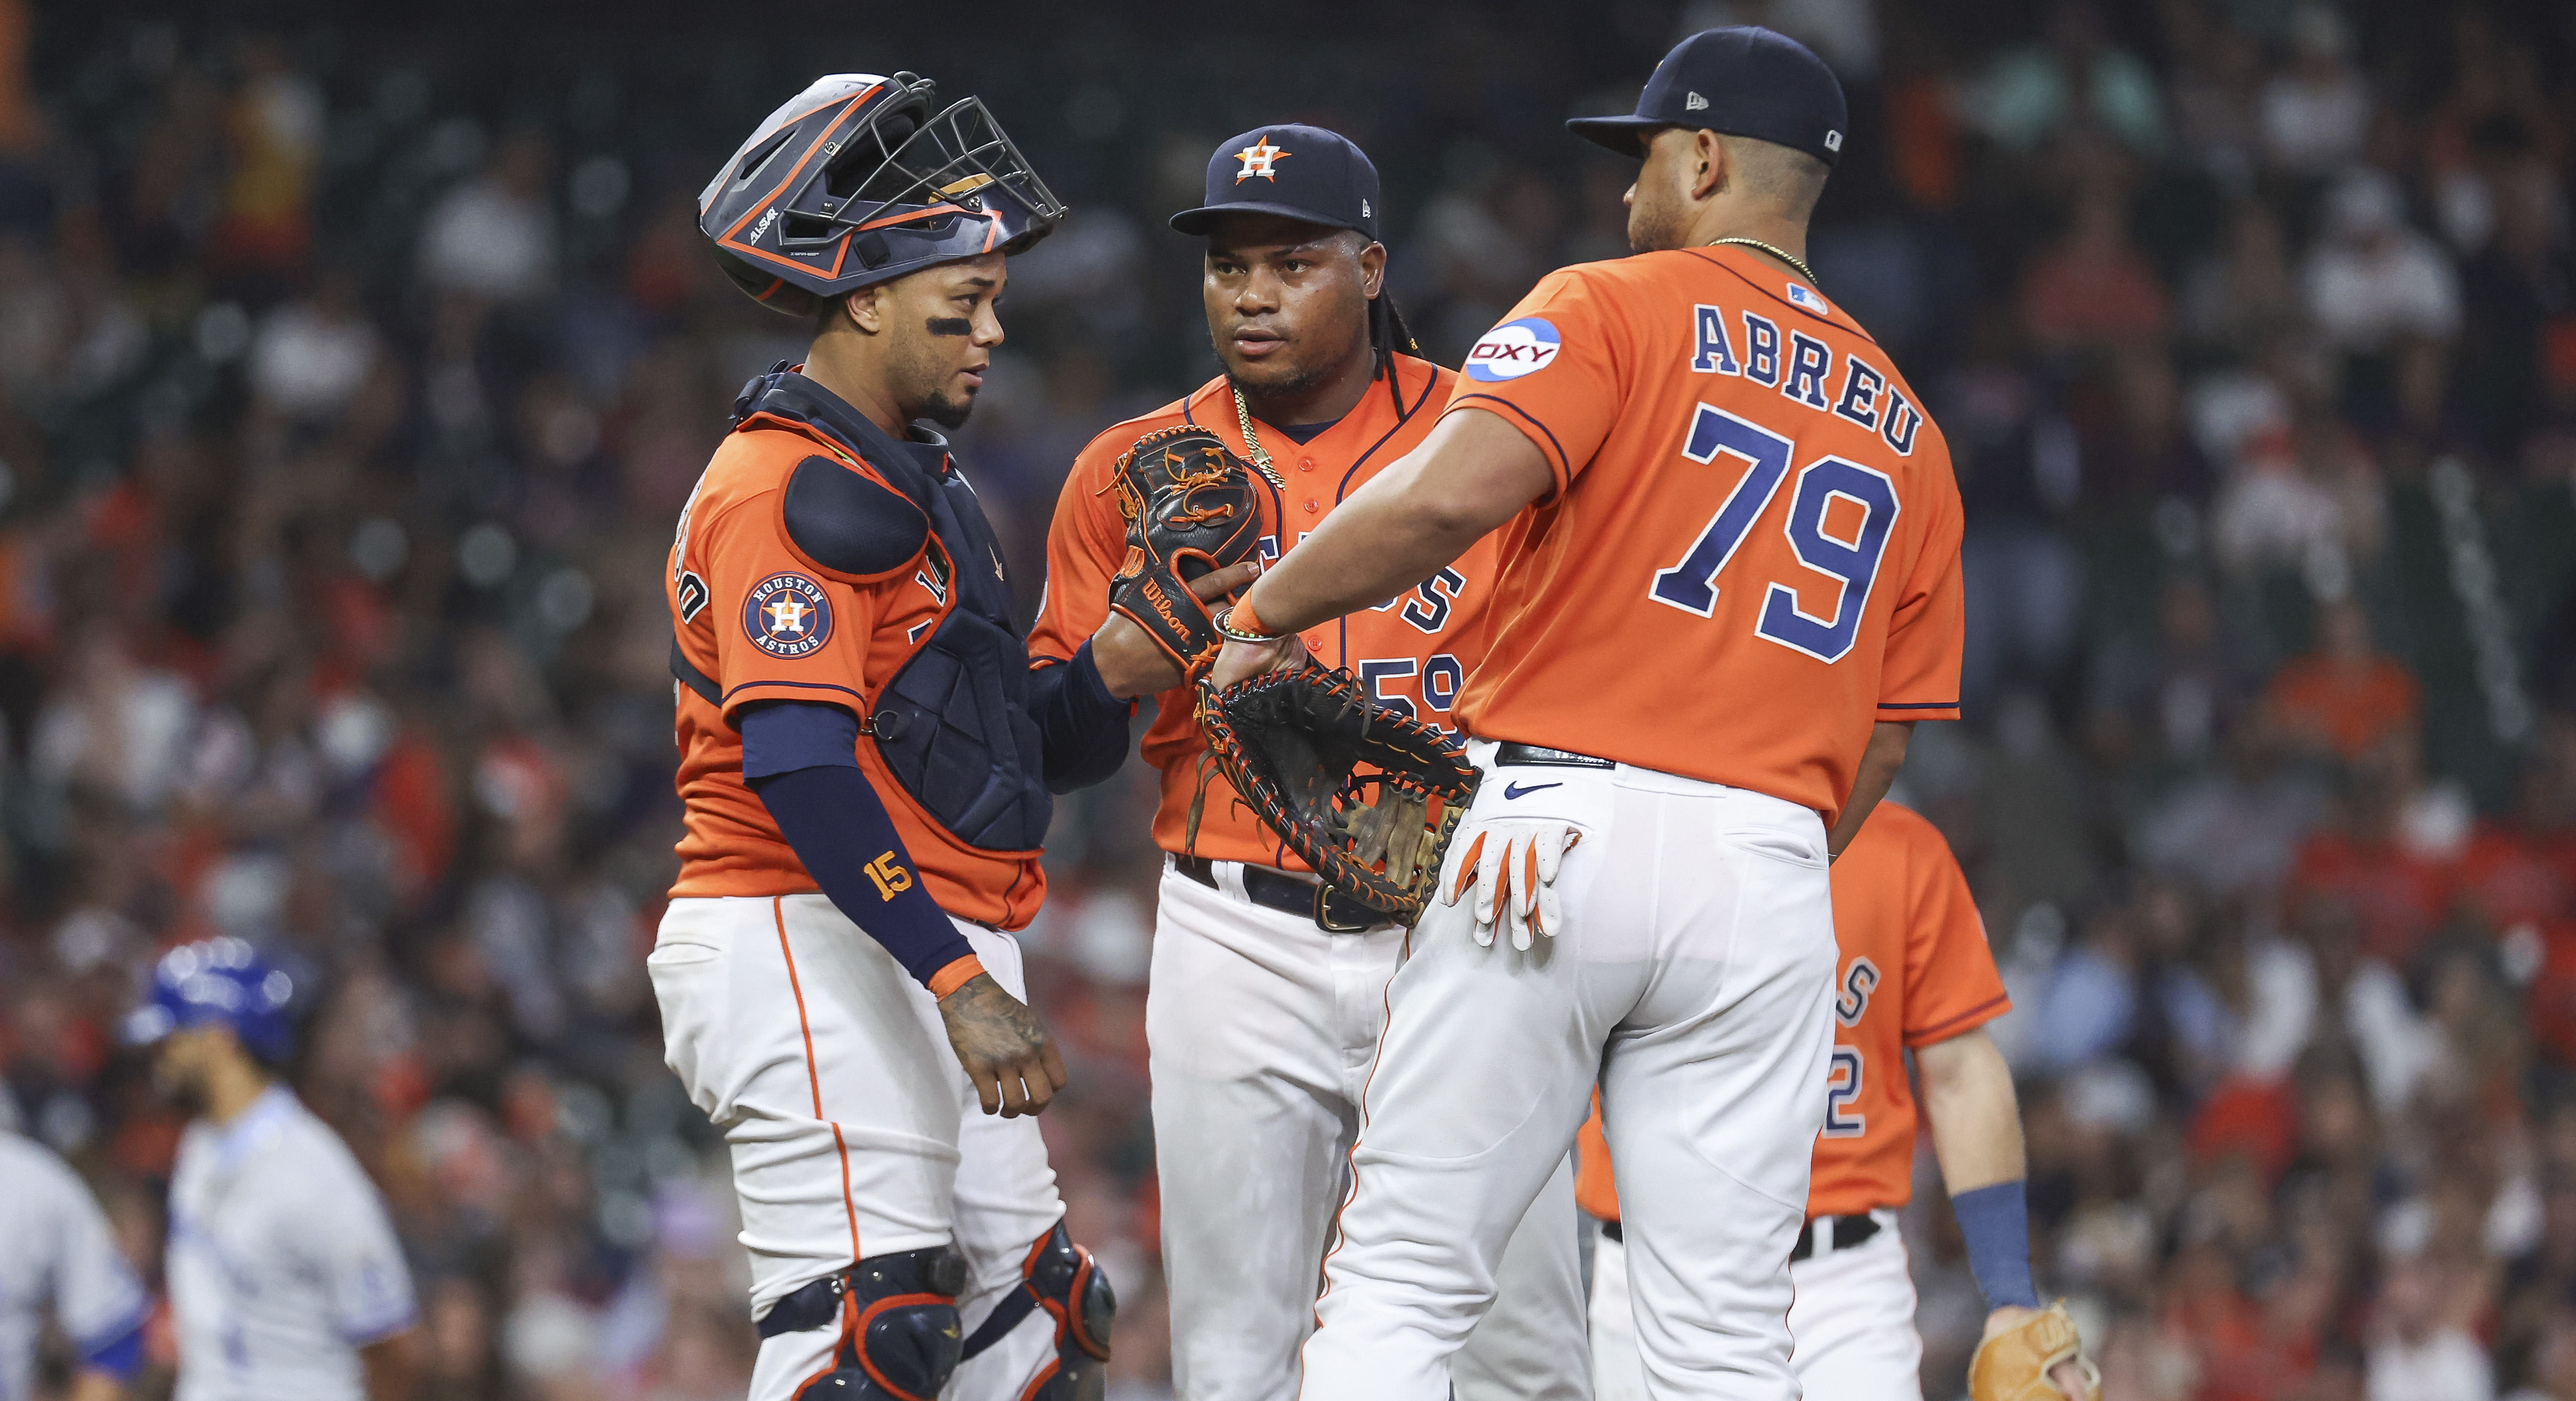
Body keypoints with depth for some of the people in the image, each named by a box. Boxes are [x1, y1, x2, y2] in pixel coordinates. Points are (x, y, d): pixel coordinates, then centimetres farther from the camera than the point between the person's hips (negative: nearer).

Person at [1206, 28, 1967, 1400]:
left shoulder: (1615, 310, 1)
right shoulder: (1903, 428, 18)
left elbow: (1451, 493, -17)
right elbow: (1885, 735, 17)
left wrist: (1265, 613, -4)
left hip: (1558, 823, -5)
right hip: (1772, 869, 5)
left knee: (1399, 1284, -1)